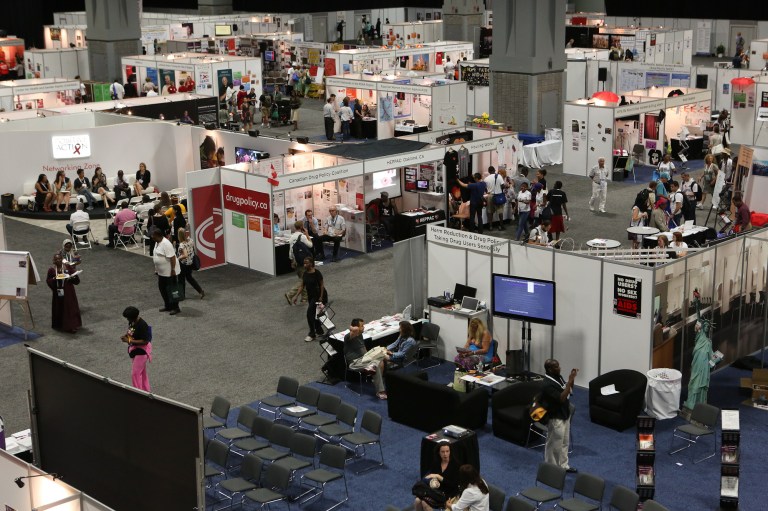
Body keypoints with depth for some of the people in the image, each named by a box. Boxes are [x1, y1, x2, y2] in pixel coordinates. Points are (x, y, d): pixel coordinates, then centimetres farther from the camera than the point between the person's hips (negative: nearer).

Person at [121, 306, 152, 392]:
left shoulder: (142, 325, -27)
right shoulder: (131, 322, -1)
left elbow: (145, 341, -28)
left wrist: (129, 341, -28)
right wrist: (125, 335, -4)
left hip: (141, 351, -9)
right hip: (134, 350, 9)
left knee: (135, 373, -3)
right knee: (142, 372, 20)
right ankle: (146, 390, 33)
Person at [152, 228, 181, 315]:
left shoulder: (166, 244, -24)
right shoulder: (157, 242, 7)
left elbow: (172, 257, -26)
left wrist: (173, 270, -26)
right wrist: (156, 269, 21)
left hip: (169, 272, -10)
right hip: (161, 271, 10)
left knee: (171, 290, -4)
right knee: (162, 288, 16)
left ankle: (176, 308, 4)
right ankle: (168, 306, 26)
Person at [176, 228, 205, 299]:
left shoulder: (182, 245, -28)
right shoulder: (190, 240, -6)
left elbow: (185, 255, -36)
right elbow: (194, 248, 11)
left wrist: (178, 258, -21)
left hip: (184, 264, -7)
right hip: (191, 262, 8)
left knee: (181, 279, 13)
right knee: (189, 277, 25)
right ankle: (201, 291, 20)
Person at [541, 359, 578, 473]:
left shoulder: (558, 377, 2)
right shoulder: (548, 384, -27)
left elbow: (569, 392, 12)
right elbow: (561, 398, -32)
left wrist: (571, 380, -6)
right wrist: (570, 381, -31)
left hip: (565, 415, 9)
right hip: (555, 418, -9)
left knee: (564, 443, 21)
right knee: (554, 445, 4)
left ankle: (563, 465, 35)